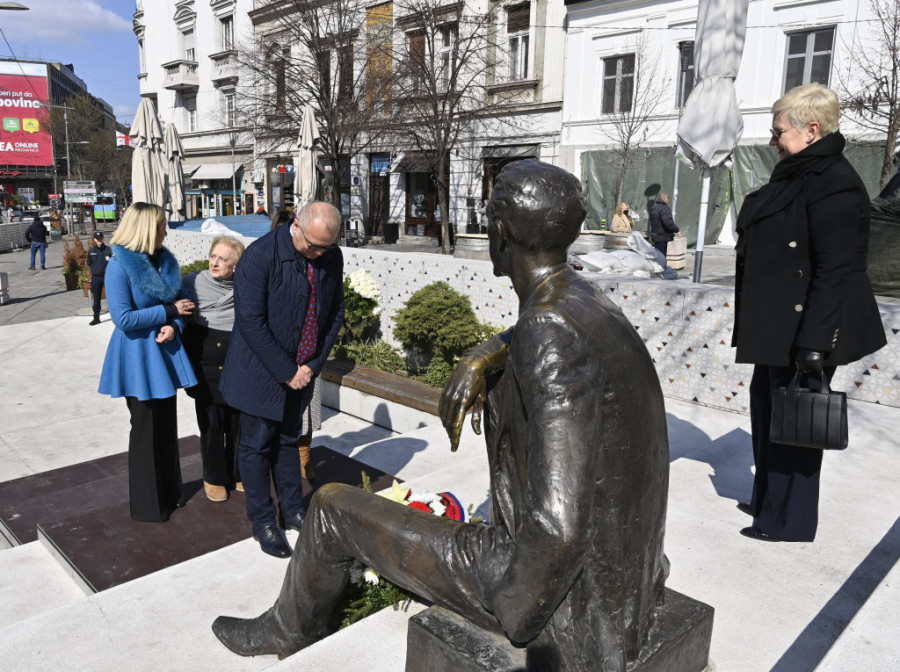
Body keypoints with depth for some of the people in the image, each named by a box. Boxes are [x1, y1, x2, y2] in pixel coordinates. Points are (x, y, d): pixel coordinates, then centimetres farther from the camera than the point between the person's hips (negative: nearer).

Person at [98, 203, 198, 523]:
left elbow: (179, 302, 8)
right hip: (137, 356, -6)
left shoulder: (166, 260, 5)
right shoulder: (119, 266, -15)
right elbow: (124, 318, -20)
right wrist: (169, 311, -16)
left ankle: (169, 492, 30)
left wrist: (174, 326, -12)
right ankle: (147, 504, 21)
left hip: (165, 352, 6)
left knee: (167, 425, 14)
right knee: (146, 428, 5)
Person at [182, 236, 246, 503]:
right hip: (206, 365, -1)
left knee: (238, 422, 11)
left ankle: (238, 474, 30)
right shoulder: (193, 282, -4)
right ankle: (214, 478, 25)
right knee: (211, 424, 7)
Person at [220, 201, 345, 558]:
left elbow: (335, 313, 4)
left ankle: (293, 511, 33)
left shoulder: (332, 257, -5)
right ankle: (262, 521, 23)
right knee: (257, 446, 7)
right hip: (261, 371, -5)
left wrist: (313, 365, -4)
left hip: (301, 371, 5)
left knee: (288, 440, 19)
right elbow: (251, 321, -22)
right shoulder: (260, 255, -21)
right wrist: (286, 372, -18)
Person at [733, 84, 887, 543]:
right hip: (775, 327, 10)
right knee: (767, 407, 19)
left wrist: (813, 344, -24)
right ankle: (767, 500, 36)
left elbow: (837, 272, -23)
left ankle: (788, 521, 19)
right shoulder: (794, 176, 13)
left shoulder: (834, 183, -18)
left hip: (803, 329, -10)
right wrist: (757, 325, 20)